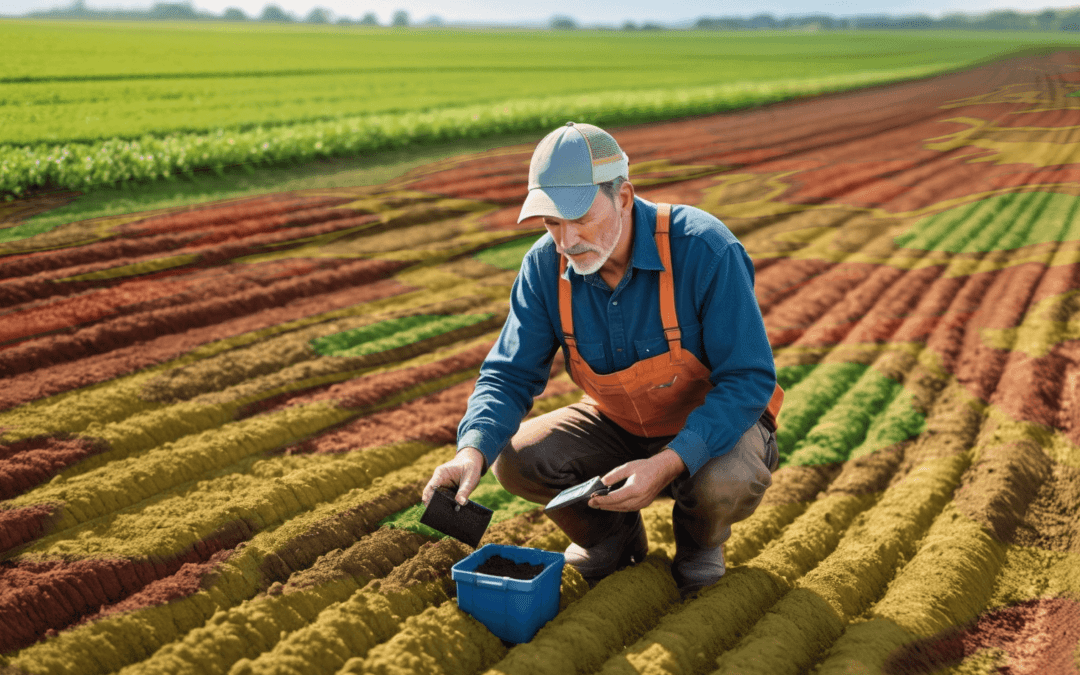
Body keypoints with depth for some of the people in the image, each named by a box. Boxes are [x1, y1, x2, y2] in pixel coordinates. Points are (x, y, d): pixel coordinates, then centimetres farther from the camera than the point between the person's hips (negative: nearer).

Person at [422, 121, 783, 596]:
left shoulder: (703, 249, -30)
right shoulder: (546, 267, -16)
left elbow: (749, 379, -28)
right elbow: (510, 374, -11)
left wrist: (668, 463, -40)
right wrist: (473, 450, -33)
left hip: (714, 422, -3)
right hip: (618, 426, 4)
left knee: (724, 482, -36)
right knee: (518, 459, -19)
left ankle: (700, 542, 4)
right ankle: (613, 535, 12)